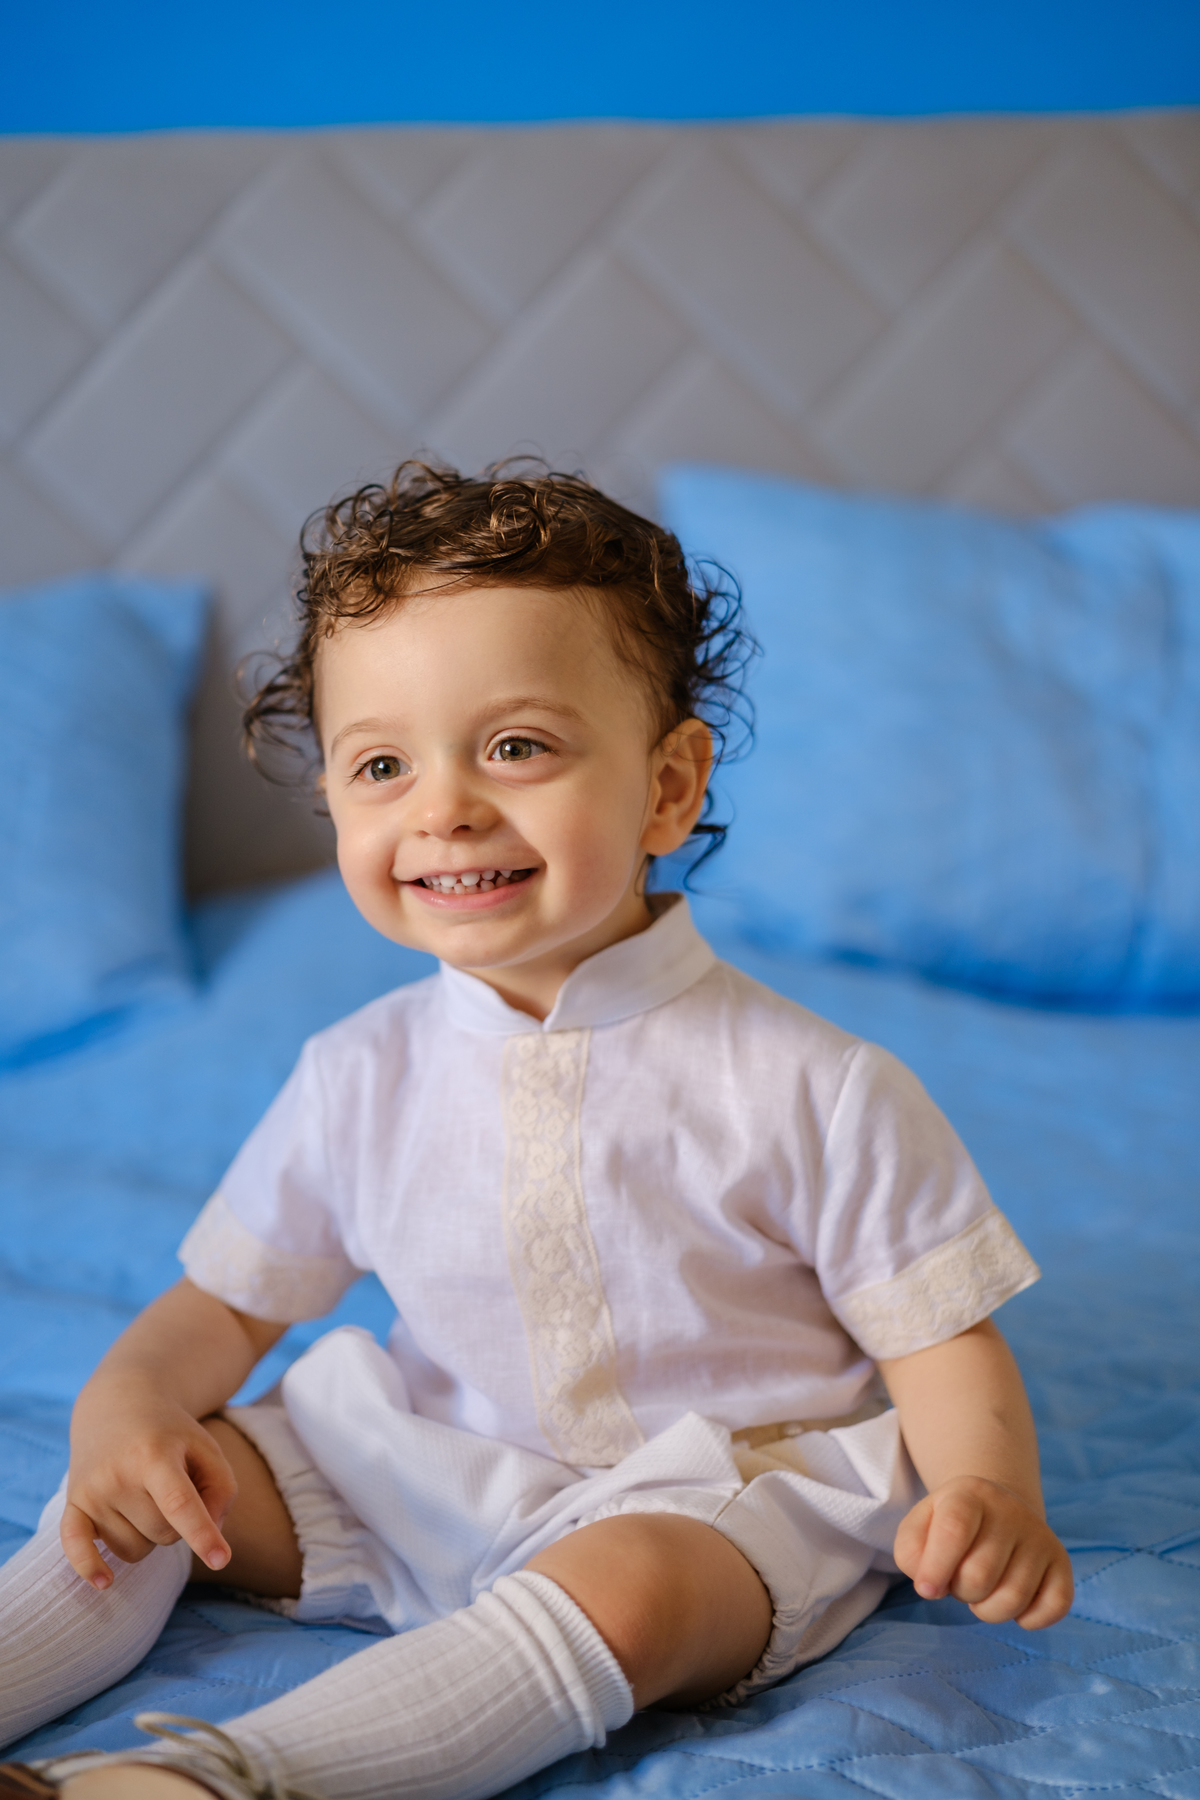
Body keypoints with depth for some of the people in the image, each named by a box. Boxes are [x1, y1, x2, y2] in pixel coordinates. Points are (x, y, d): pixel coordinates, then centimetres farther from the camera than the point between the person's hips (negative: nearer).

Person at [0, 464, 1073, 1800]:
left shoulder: (808, 1089, -16)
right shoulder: (357, 1079, -2)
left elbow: (942, 1337, -10)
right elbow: (224, 1304, 7)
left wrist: (989, 1489, -30)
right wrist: (126, 1402, -14)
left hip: (718, 1496, -5)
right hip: (425, 1478, 5)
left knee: (625, 1585, -36)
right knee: (147, 1500, -4)